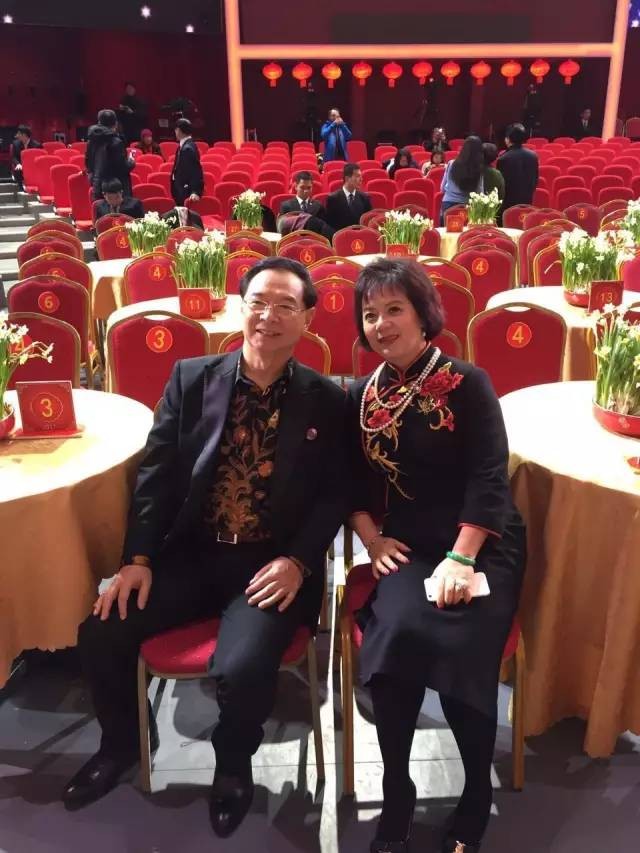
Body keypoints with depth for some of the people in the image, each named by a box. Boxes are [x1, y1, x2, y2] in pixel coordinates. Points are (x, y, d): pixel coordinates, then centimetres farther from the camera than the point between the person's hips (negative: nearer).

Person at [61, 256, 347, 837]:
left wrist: (297, 561, -15)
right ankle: (123, 741, 24)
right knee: (101, 634, -11)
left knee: (243, 669, -26)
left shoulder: (327, 401, -1)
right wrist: (138, 558, -6)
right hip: (190, 552, 3)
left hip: (274, 564, -3)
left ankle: (234, 762, 13)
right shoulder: (191, 379, 3)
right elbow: (157, 472, 2)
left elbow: (335, 494, -1)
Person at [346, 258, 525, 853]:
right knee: (394, 633, -26)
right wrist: (370, 536, -4)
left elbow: (489, 479, -10)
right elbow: (353, 482, 12)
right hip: (408, 549, 3)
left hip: (481, 545, -2)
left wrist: (462, 558, -18)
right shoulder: (361, 396, 9)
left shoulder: (467, 383, -5)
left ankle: (477, 798, 4)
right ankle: (396, 799, -4)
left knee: (460, 647, -25)